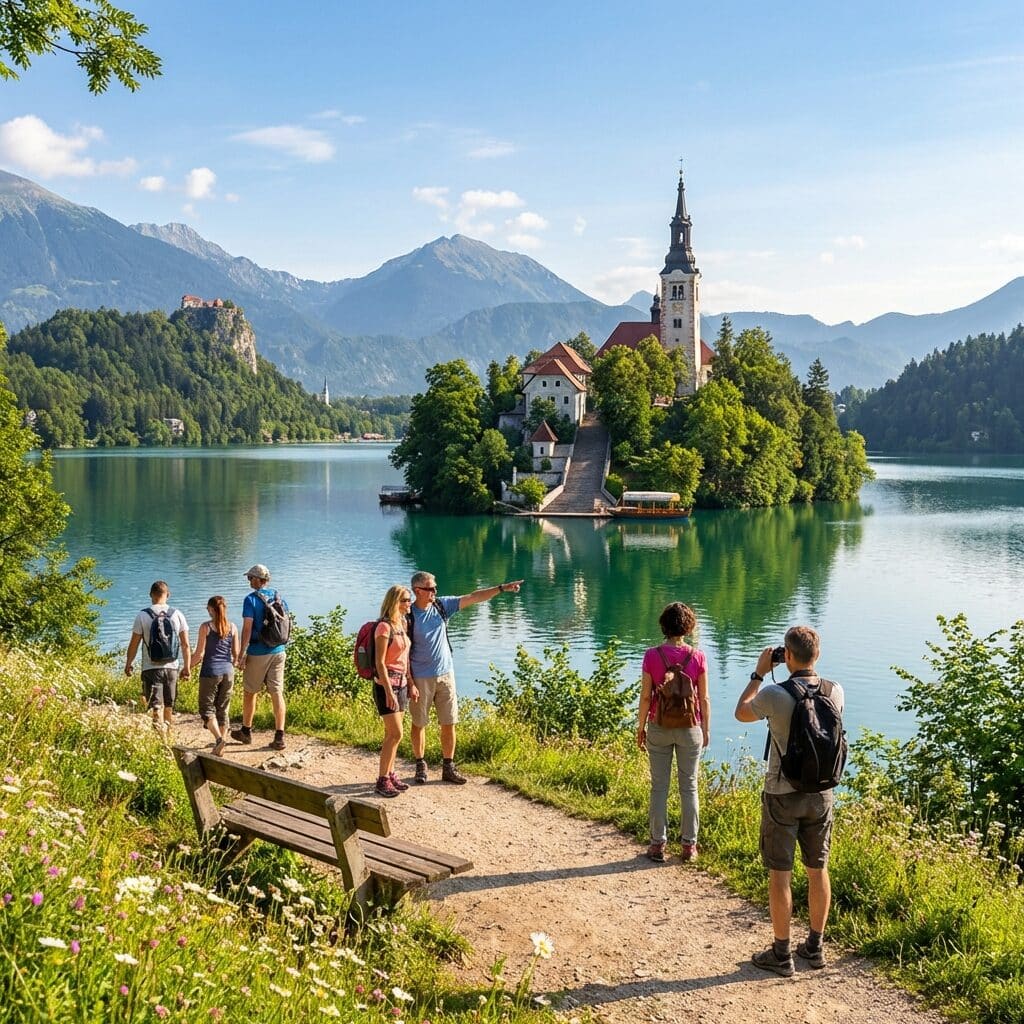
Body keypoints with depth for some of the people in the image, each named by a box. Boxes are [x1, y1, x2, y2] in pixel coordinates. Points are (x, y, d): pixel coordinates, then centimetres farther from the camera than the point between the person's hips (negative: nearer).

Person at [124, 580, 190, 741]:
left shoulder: (143, 616, -7)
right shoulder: (177, 615, 0)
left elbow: (134, 644, -3)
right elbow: (185, 645, 1)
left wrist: (128, 664, 12)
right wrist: (187, 667, 10)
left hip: (151, 669, -3)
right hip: (171, 668, 3)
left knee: (156, 708, -2)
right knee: (169, 707, 15)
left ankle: (161, 741, -14)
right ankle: (167, 739, 25)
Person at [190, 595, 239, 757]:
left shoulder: (206, 627, -7)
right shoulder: (232, 627, 3)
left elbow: (199, 654, -8)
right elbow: (236, 654, 6)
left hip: (210, 672, -4)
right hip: (228, 672, 4)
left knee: (207, 708, 3)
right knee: (223, 710, 11)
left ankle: (219, 738, -19)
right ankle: (220, 749, 12)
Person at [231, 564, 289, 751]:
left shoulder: (251, 599, -11)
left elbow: (247, 628, -16)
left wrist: (241, 655, -13)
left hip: (257, 653, -5)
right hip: (278, 652, 5)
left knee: (250, 692, 12)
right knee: (277, 693, 3)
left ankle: (246, 731, 25)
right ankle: (279, 736, -2)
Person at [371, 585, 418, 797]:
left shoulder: (403, 624, 11)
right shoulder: (384, 627, -15)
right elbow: (380, 662, -17)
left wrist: (411, 684, 14)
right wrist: (389, 692, -20)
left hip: (401, 683, 8)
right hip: (386, 683, -8)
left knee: (392, 734, 12)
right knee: (395, 734, -9)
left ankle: (390, 774, 20)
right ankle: (382, 781, -2)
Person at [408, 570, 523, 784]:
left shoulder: (442, 605, 1)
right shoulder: (408, 615, -12)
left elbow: (472, 598, -1)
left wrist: (502, 588, -9)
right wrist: (409, 682, -14)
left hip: (446, 674, 4)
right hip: (421, 678, -4)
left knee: (449, 723, 6)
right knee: (419, 723, 7)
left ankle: (448, 767, 16)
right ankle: (421, 766, 22)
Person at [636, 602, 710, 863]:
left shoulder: (652, 656, -10)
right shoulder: (697, 657, -9)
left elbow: (646, 696, -6)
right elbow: (704, 698, -4)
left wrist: (641, 727, 6)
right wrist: (706, 729, 8)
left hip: (659, 727, 0)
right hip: (690, 728, 0)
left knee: (659, 787, 9)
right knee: (689, 787, 10)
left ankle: (658, 844, 13)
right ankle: (689, 845, 15)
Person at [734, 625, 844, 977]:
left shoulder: (774, 695, -20)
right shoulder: (835, 692, -7)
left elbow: (741, 712, 1)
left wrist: (758, 674, 8)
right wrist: (805, 673, 15)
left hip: (782, 796, -4)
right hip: (821, 793, 4)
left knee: (780, 874, 5)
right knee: (818, 870, 15)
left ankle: (781, 954, 12)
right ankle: (815, 946, 27)